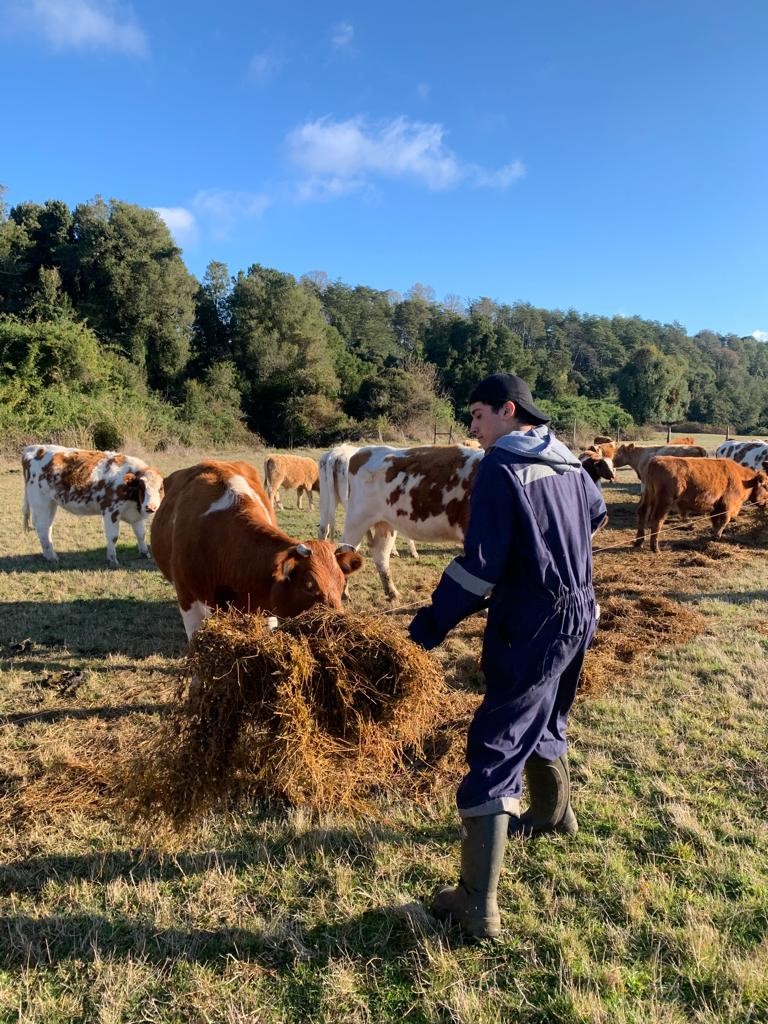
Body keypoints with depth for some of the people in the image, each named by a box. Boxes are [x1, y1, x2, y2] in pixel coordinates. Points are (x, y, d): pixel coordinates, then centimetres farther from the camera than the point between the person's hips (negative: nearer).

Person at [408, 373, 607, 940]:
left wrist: (426, 630, -18)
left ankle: (479, 906, -1)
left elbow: (479, 565, -23)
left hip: (530, 628, -8)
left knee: (495, 749, -5)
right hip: (578, 616, 9)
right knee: (544, 722, 29)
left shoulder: (501, 467, -16)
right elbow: (596, 515, 28)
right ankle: (553, 814, 53)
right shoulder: (569, 463, 8)